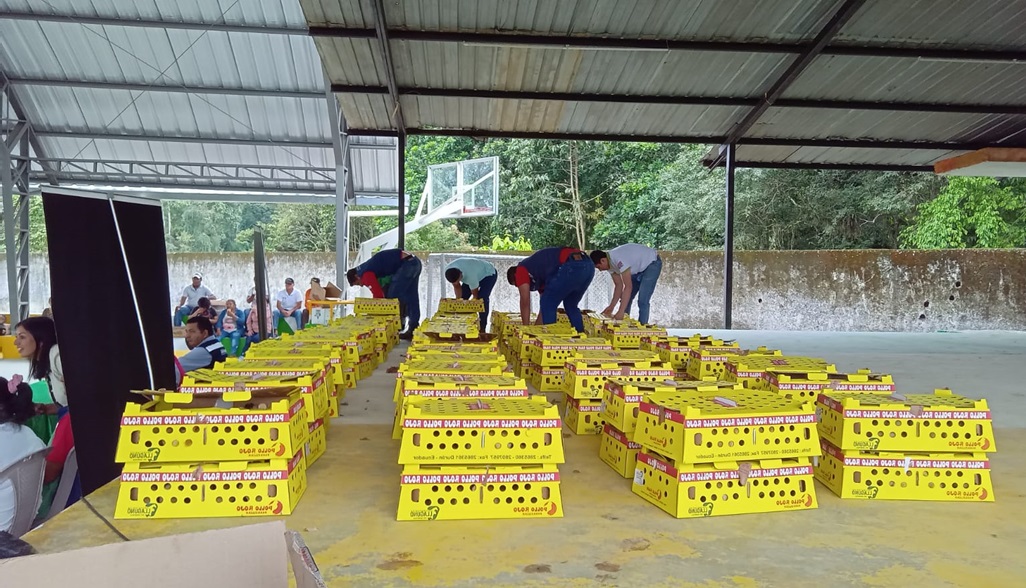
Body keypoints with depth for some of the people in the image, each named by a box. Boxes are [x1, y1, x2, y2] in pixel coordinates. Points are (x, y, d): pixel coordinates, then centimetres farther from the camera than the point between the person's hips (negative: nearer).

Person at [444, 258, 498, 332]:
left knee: (482, 298, -27)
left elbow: (475, 296, -27)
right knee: (462, 298, -6)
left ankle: (482, 328, -19)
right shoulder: (448, 271, -28)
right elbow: (457, 287, -10)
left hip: (488, 274, -7)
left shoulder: (470, 275, -44)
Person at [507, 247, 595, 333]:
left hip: (571, 267, -9)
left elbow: (525, 303, 13)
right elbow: (545, 306, 40)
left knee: (547, 305, 7)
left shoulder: (521, 269, 16)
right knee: (571, 306, 27)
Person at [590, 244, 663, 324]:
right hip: (639, 267, 9)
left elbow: (628, 287, -39)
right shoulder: (610, 263, -9)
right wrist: (611, 307, -12)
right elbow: (618, 285, -4)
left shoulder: (619, 259, -36)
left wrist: (620, 312, -41)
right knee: (626, 299, 8)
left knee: (642, 301, -18)